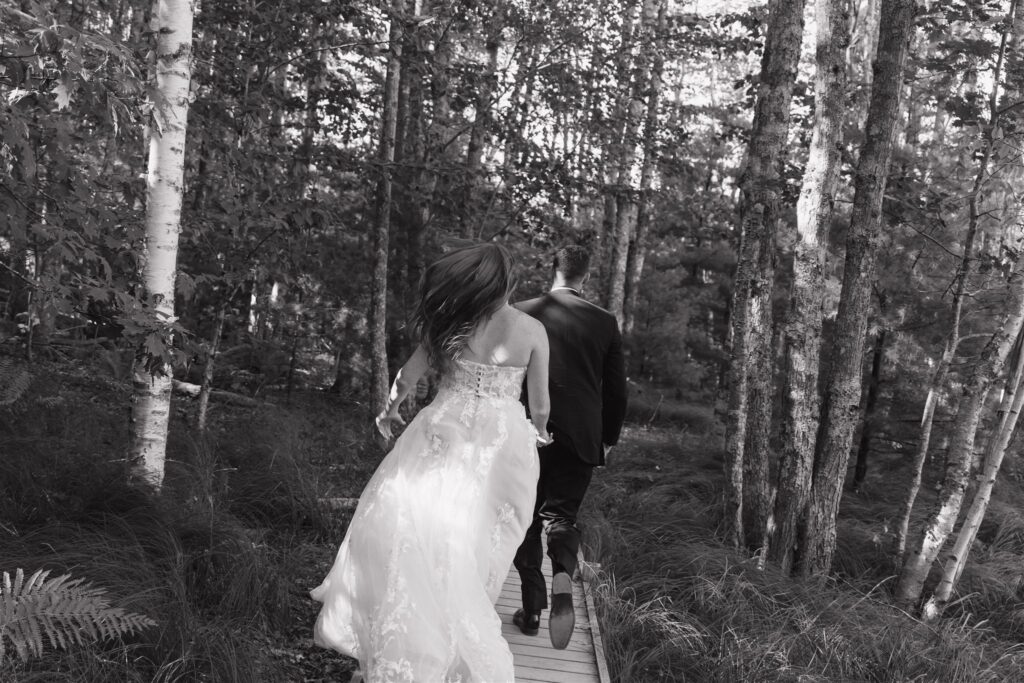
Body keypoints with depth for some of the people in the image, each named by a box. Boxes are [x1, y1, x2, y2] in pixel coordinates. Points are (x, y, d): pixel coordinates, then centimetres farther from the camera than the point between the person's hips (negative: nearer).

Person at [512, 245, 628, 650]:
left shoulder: (520, 315, -3)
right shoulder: (605, 323, 0)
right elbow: (616, 390, 4)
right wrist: (609, 440, 15)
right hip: (581, 438, 1)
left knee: (527, 519, 12)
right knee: (562, 515, 12)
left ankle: (532, 611, 13)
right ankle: (563, 575, -18)